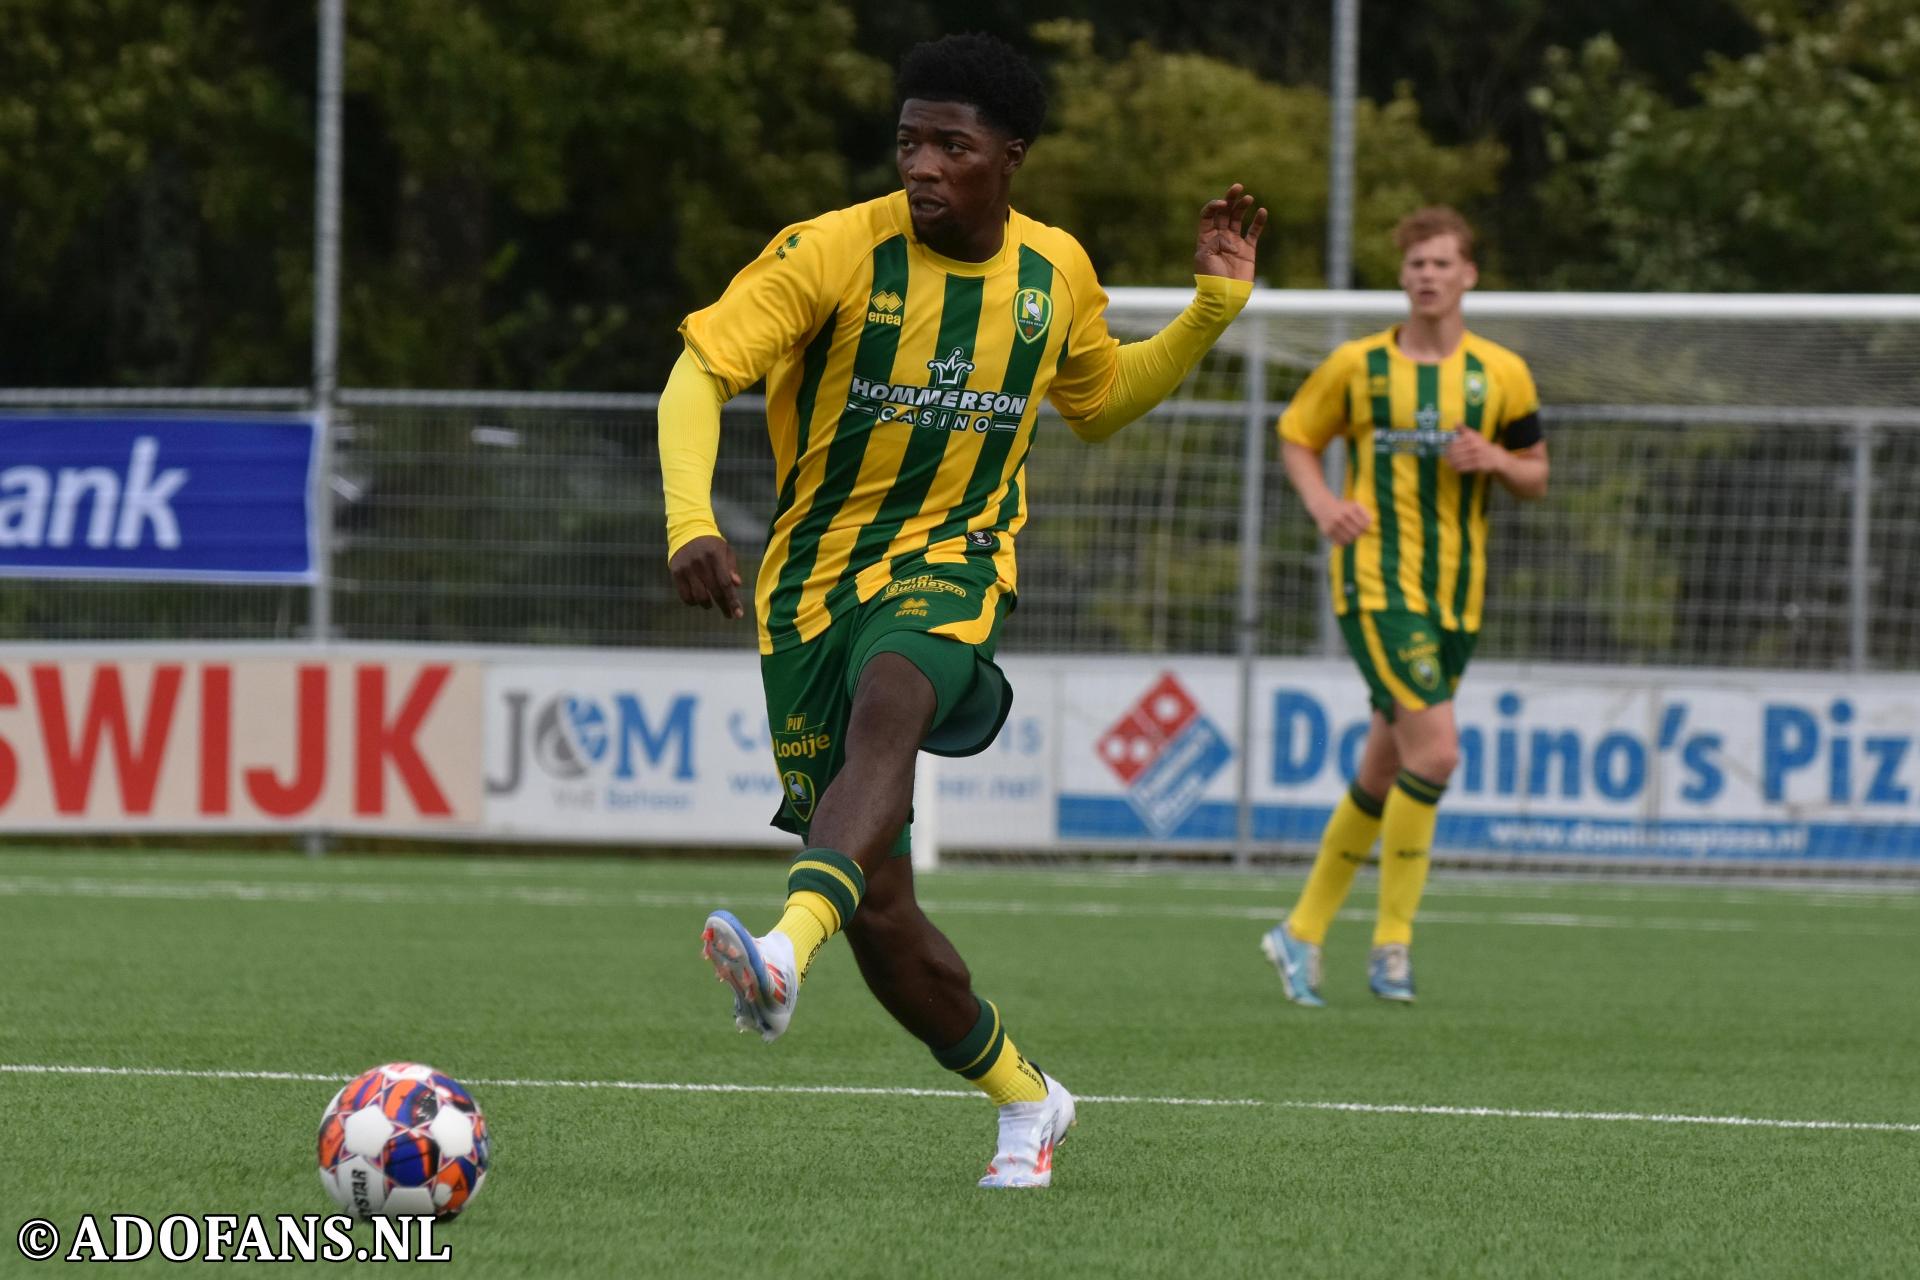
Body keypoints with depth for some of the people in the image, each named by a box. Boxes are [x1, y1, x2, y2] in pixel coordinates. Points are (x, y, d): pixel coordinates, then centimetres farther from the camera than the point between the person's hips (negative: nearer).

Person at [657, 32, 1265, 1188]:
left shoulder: (1054, 272, 3)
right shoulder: (837, 251, -10)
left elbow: (1101, 401, 22)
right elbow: (701, 369, -17)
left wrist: (1215, 305, 8)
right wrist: (691, 521, -33)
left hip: (951, 565, 0)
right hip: (815, 574, 0)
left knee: (885, 713, -38)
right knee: (879, 917, -1)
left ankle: (788, 951, -61)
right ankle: (1026, 1098, 24)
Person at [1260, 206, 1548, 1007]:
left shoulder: (1501, 374, 7)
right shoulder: (1357, 366, 1)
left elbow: (1536, 479, 14)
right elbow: (1297, 438, 13)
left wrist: (1496, 461, -9)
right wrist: (1322, 503, -7)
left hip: (1456, 593, 4)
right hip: (1376, 582, -4)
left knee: (1385, 774, 8)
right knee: (1435, 752, -18)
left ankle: (1304, 931, 23)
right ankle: (1392, 940, -7)